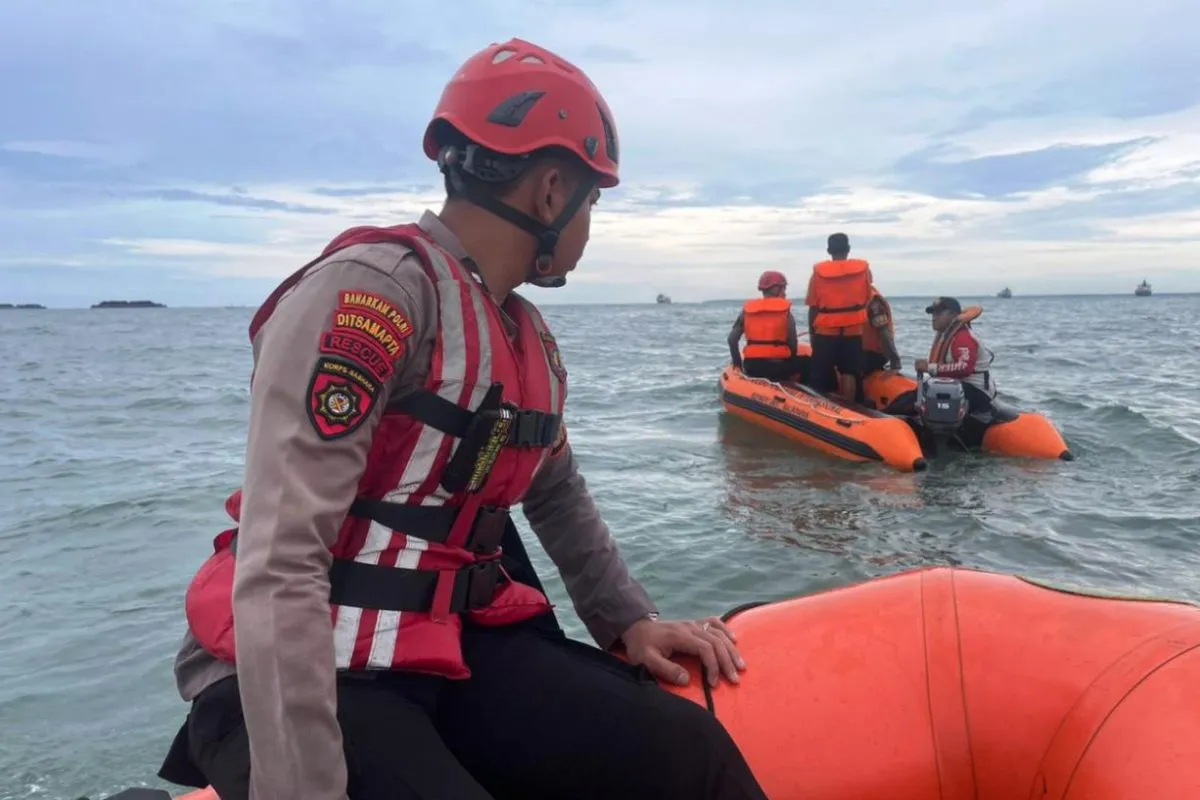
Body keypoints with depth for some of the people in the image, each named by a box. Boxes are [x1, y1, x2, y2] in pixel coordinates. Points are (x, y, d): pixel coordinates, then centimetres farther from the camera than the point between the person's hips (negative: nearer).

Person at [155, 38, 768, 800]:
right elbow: (278, 565, -24)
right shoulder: (370, 290, -19)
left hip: (450, 646, 7)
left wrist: (629, 622, 13)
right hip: (299, 676, -7)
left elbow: (558, 496, 21)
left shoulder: (530, 338, 8)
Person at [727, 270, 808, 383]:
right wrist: (791, 360, 13)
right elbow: (793, 342, -6)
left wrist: (738, 362, 13)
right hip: (778, 366, -3)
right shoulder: (785, 310, -1)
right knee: (806, 362, 21)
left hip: (751, 367, 3)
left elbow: (732, 338, 2)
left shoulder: (748, 309, 7)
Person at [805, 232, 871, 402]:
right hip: (853, 331, 1)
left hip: (825, 331, -1)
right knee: (849, 373, 5)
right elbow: (866, 298, 15)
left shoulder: (818, 271, -4)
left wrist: (812, 331, 6)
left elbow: (813, 306, -2)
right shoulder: (863, 269, 1)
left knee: (821, 375, 6)